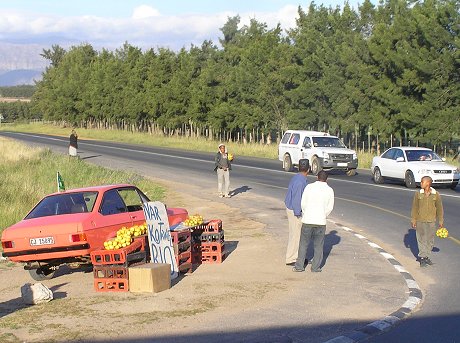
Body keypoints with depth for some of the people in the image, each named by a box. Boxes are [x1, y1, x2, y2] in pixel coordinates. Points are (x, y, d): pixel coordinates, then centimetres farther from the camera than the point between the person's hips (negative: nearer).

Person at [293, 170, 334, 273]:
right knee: (318, 245, 10)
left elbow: (303, 203, 2)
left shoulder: (309, 187, -1)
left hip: (307, 220, 0)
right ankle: (315, 267, 11)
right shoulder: (330, 190, 0)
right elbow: (330, 208, 3)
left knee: (304, 244, 10)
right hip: (321, 222, 0)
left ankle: (299, 266, 12)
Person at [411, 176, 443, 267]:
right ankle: (422, 258, 7)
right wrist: (413, 220, -1)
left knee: (430, 240, 8)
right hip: (420, 221, -1)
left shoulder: (436, 194, -4)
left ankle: (427, 257, 21)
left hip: (431, 221, 1)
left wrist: (441, 221, 4)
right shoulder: (418, 194, -3)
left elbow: (439, 208, 2)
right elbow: (414, 207, 1)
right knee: (421, 239, 0)